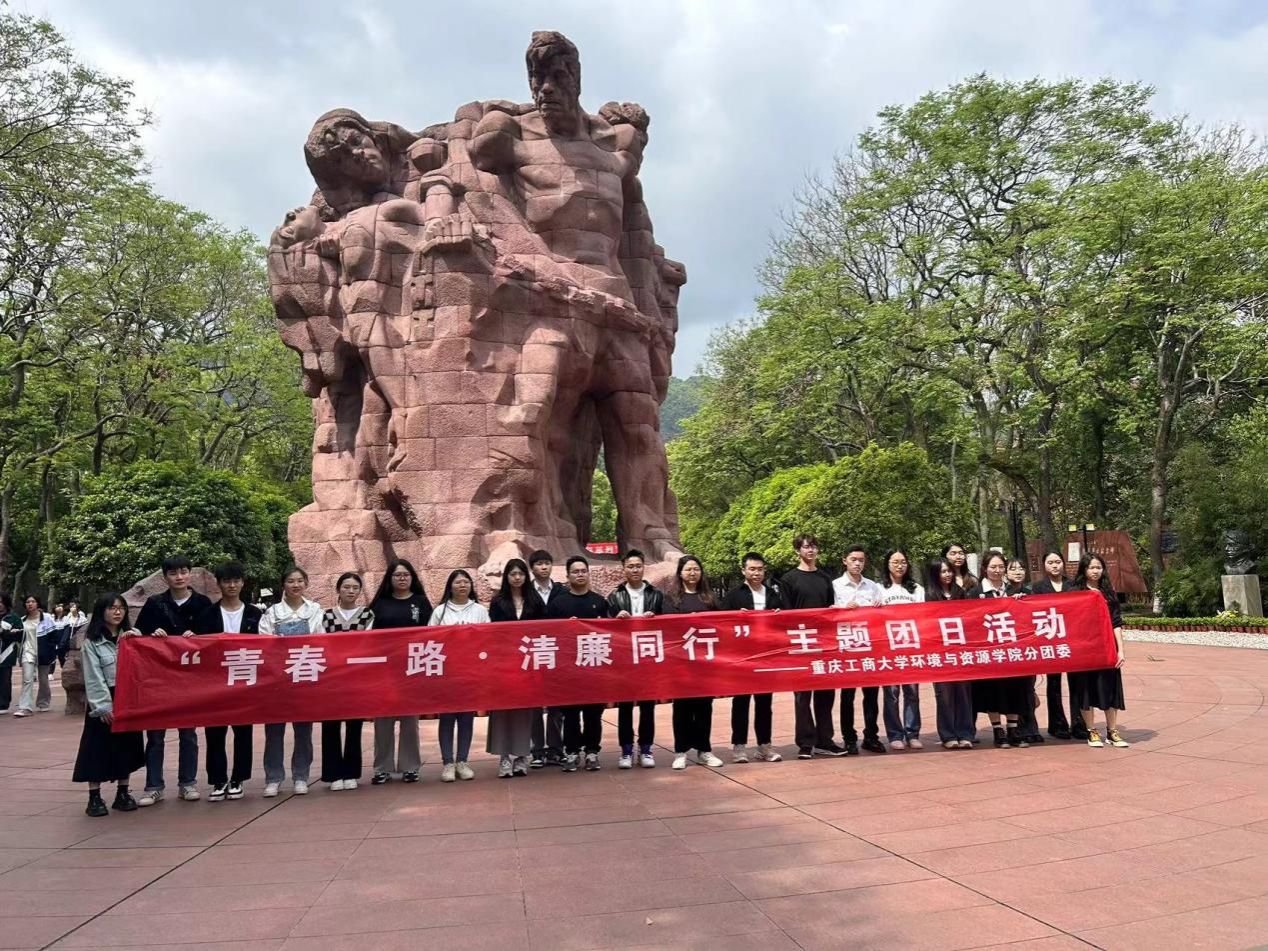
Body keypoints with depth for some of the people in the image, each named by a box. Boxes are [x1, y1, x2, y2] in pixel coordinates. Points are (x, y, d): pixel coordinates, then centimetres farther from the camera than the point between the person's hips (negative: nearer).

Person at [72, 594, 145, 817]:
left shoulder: (133, 636, 9)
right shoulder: (92, 642, -2)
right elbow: (94, 677, -9)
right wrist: (103, 706, -15)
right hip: (104, 702, -3)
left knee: (126, 746, 8)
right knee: (99, 748, 0)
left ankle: (122, 793, 17)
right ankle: (94, 798, 8)